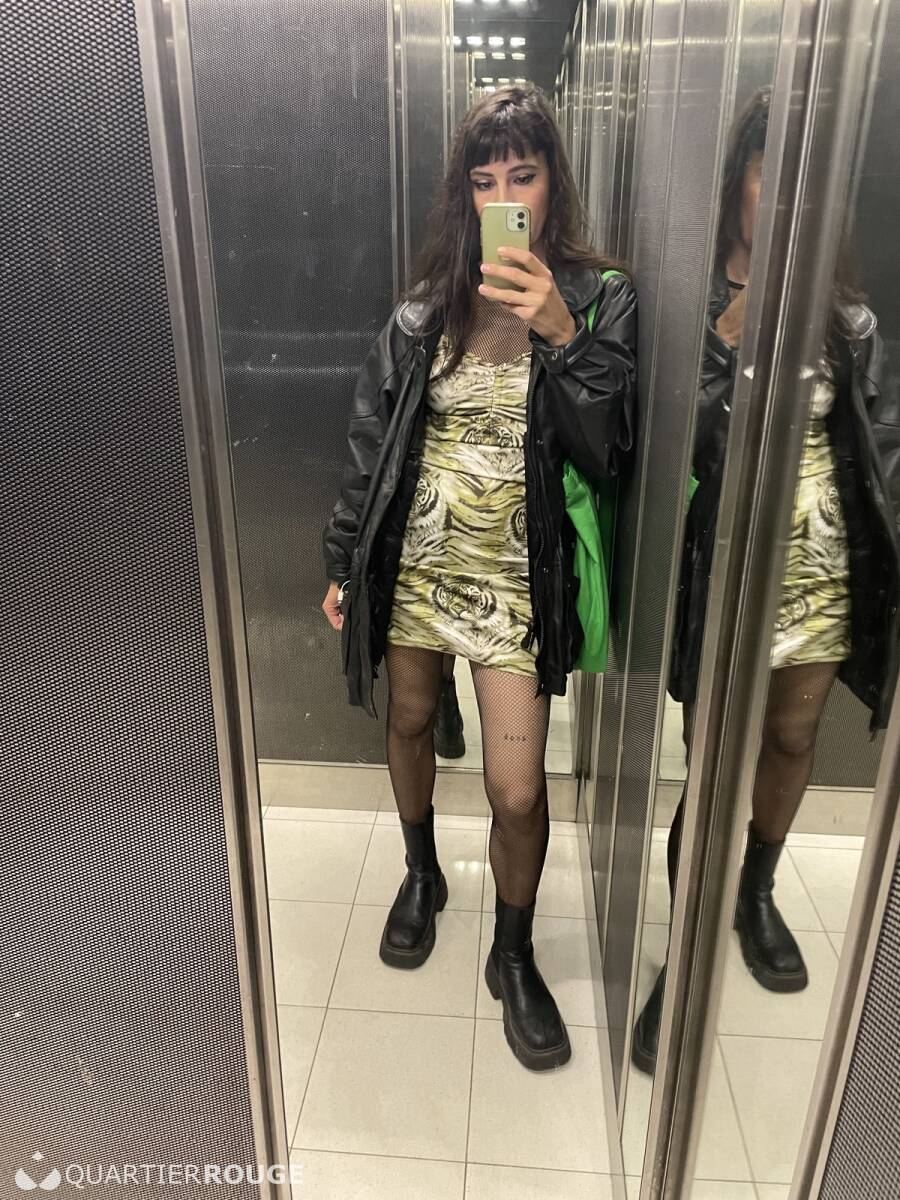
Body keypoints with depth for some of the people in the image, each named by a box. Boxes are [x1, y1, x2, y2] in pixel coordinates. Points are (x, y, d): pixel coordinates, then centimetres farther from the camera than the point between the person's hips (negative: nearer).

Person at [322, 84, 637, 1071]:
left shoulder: (598, 301, -3)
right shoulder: (426, 307, 3)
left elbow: (606, 456, -11)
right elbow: (371, 439, 6)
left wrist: (560, 336, -22)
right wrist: (344, 564, 6)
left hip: (514, 577, -3)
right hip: (415, 561, 3)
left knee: (518, 790, -2)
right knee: (410, 724, 19)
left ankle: (513, 954, 26)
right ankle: (421, 872, 49)